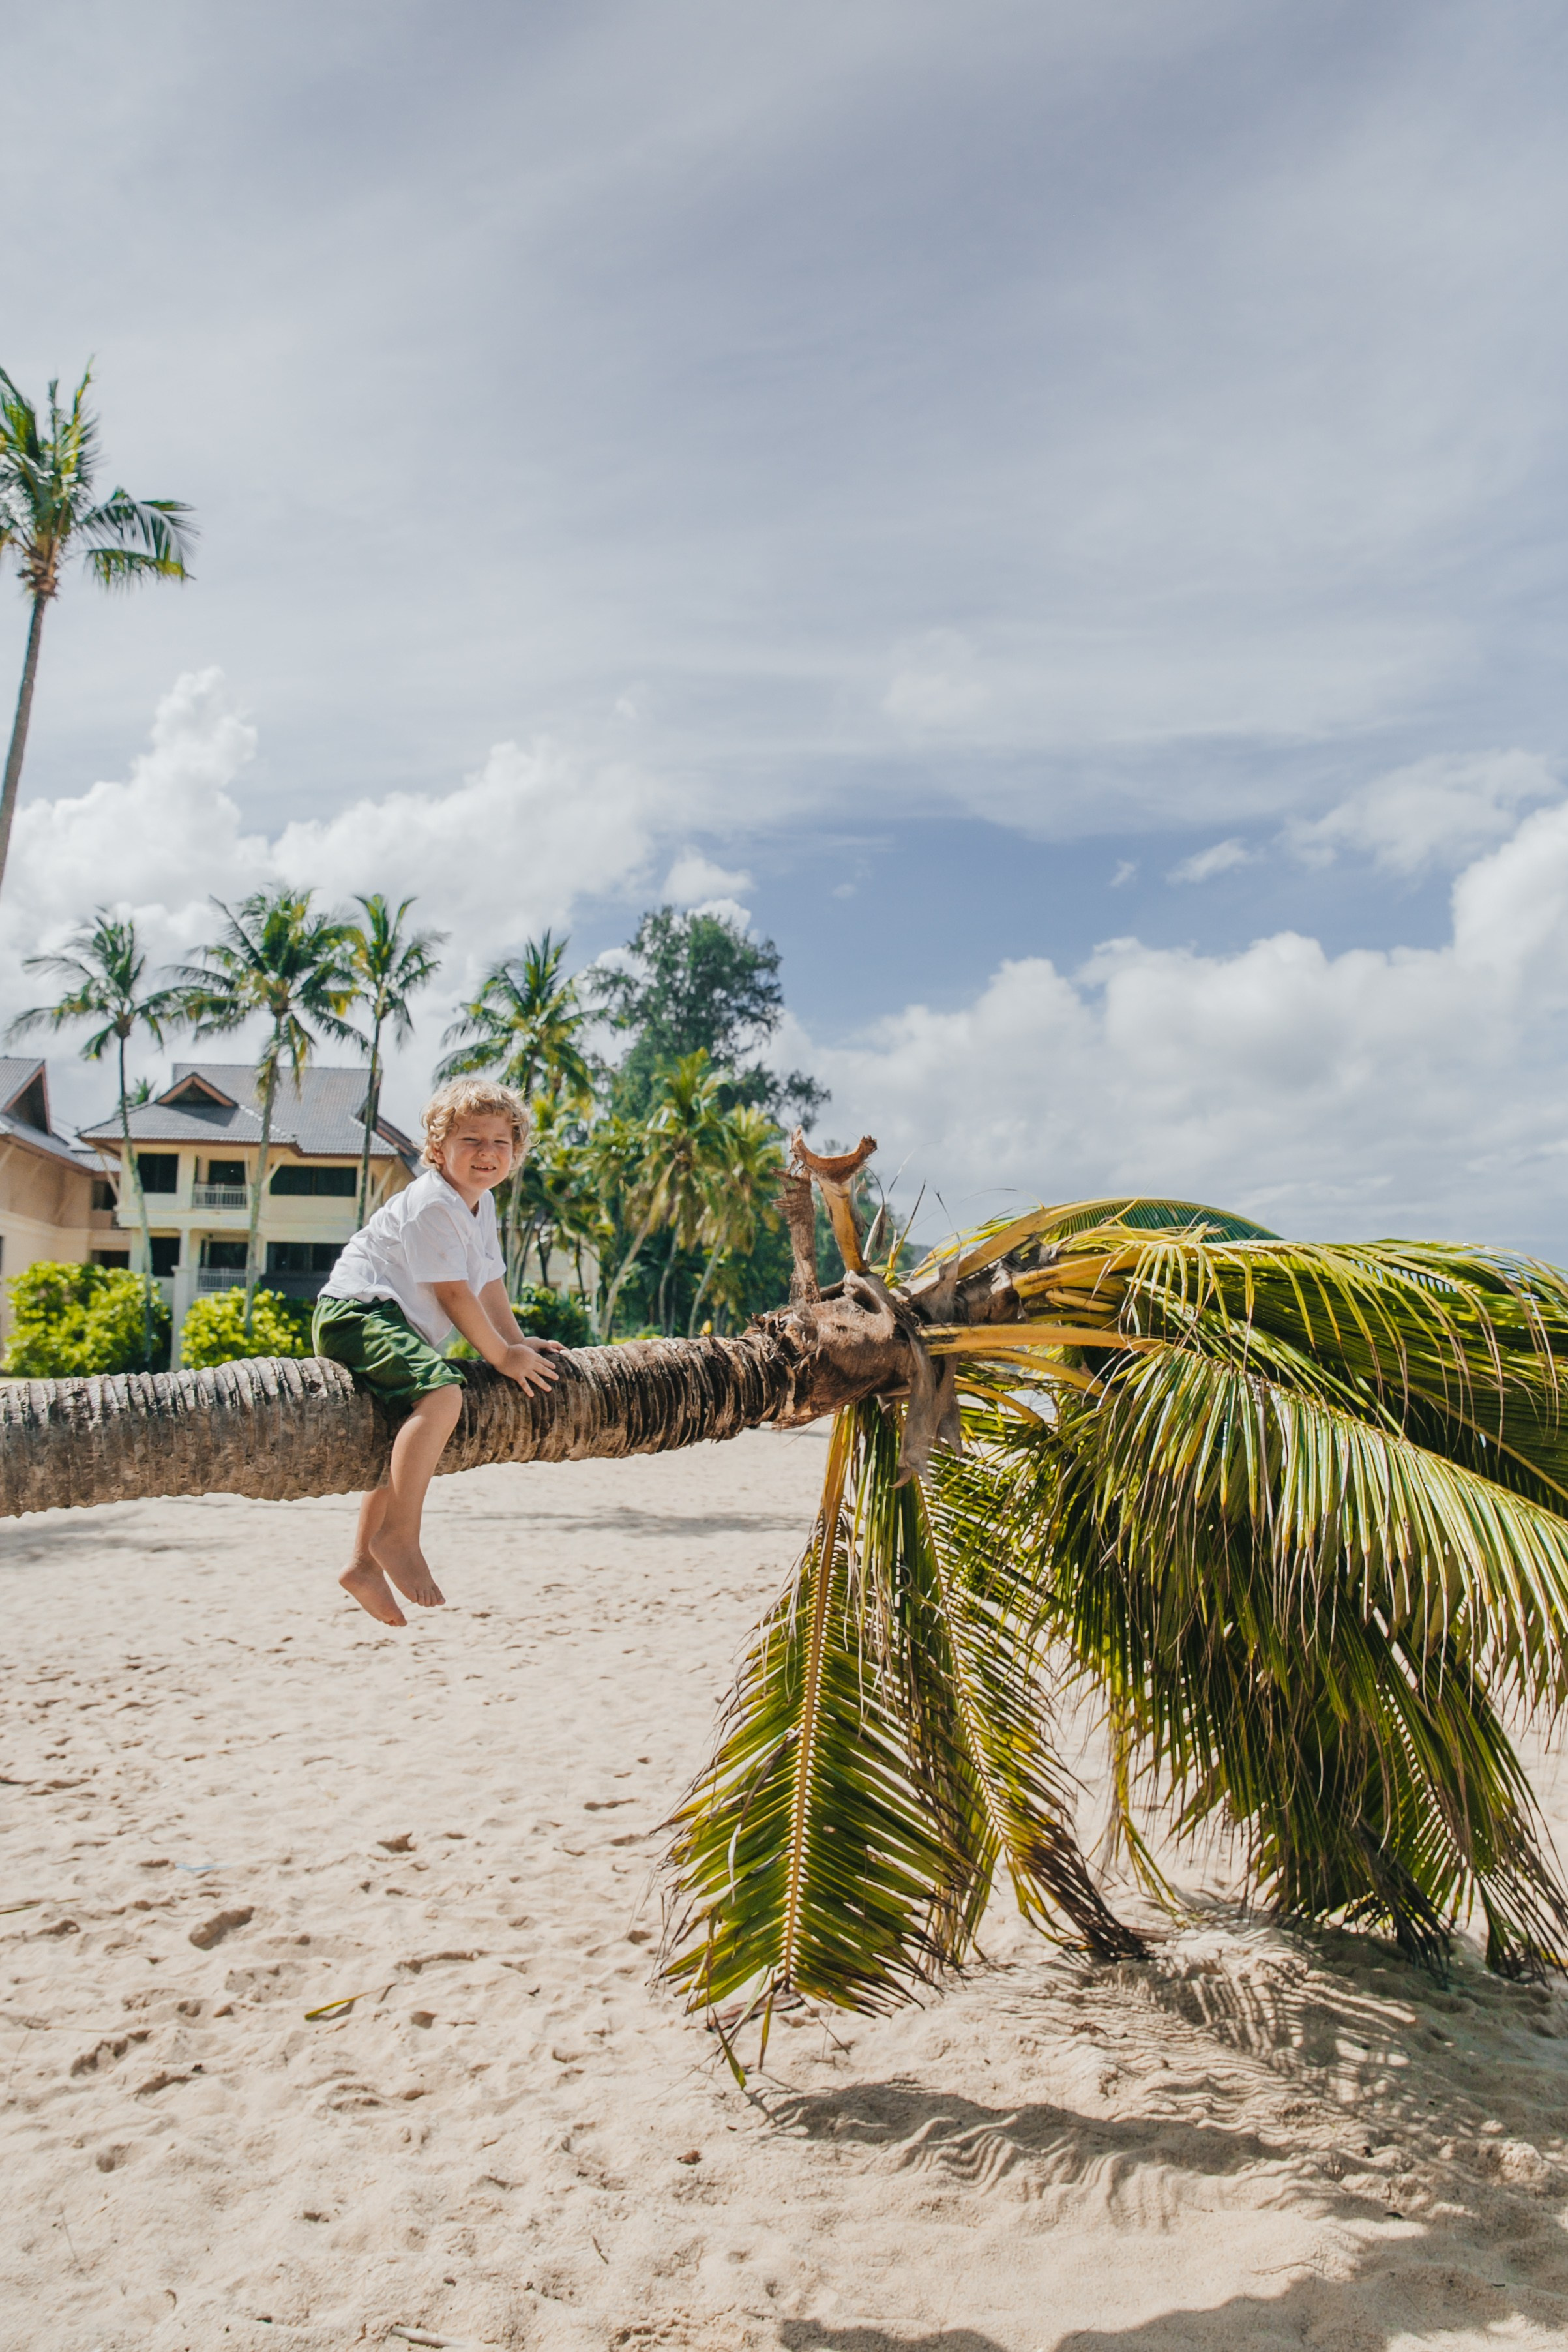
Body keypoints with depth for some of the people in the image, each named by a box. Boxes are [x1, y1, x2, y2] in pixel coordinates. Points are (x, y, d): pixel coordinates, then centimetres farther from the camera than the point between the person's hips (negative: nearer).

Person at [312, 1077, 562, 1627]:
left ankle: (366, 1563, 29)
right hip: (357, 1312, -11)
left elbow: (490, 1282, 23)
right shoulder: (431, 1205, -16)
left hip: (389, 1324, 11)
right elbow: (453, 1294, -17)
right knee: (442, 1393, -32)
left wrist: (518, 1341, 20)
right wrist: (502, 1356, -11)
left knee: (410, 1433, 20)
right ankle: (398, 1535, -26)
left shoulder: (481, 1204, 15)